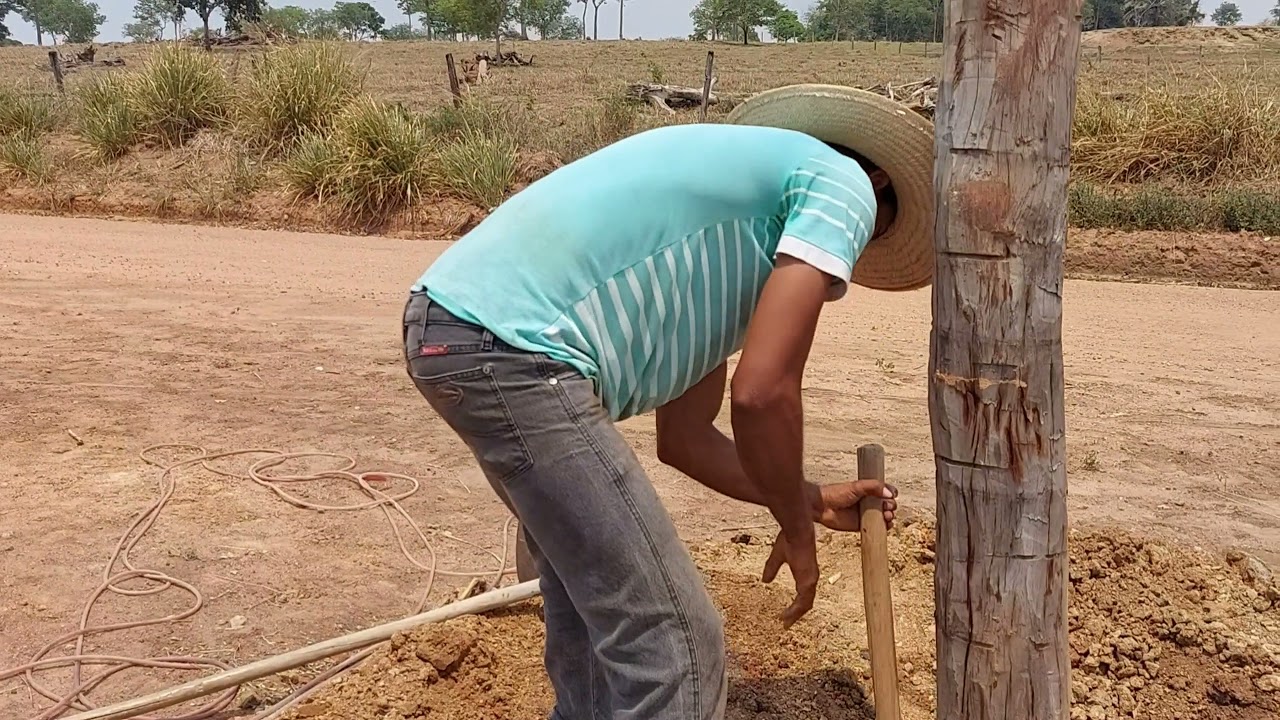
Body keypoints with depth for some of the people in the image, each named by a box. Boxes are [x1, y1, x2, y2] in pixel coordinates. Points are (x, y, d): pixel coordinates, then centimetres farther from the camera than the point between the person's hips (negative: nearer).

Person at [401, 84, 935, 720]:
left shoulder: (725, 256, 28)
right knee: (670, 642, -2)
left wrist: (813, 500, 36)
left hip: (455, 324, 11)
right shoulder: (841, 184, 3)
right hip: (507, 342, -11)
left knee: (593, 595, 27)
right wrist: (796, 530, 7)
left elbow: (685, 437, 27)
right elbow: (761, 391, -9)